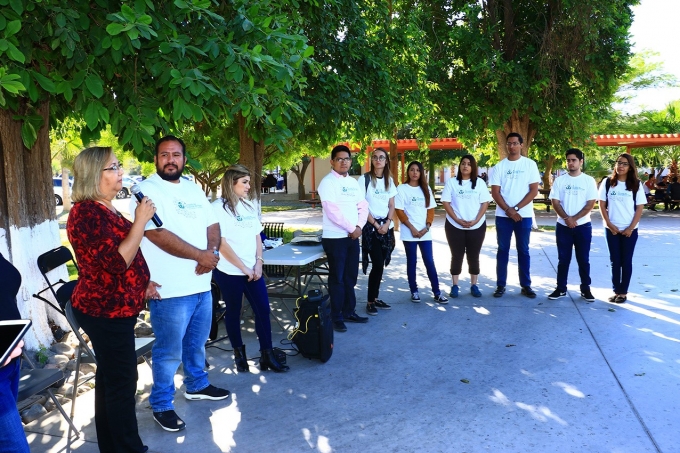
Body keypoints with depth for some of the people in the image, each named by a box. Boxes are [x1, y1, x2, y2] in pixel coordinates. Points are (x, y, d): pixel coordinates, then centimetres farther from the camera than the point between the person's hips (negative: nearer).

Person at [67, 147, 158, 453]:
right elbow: (116, 262, -27)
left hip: (113, 308, 10)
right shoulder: (87, 213, -20)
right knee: (122, 381, -1)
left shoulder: (104, 209, 12)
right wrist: (140, 220, -23)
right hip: (105, 311, -10)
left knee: (110, 377, 19)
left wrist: (141, 283, 17)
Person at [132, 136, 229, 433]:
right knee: (169, 351, 4)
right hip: (170, 289, -7)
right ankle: (161, 405, 21)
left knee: (196, 343, 22)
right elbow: (158, 234, -22)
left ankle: (197, 385, 42)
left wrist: (212, 252, -10)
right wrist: (200, 255, -18)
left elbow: (212, 224, 12)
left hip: (201, 284, 7)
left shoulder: (193, 189, 12)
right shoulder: (147, 190, -12)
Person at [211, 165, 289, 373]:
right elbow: (221, 244, -14)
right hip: (229, 272, -6)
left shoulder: (249, 207, 12)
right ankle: (239, 354, 23)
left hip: (252, 270, 6)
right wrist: (244, 268, -12)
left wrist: (258, 263, -1)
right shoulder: (218, 207, -10)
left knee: (263, 310, 3)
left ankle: (267, 355, 12)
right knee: (233, 313, 8)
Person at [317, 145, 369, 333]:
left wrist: (359, 226, -7)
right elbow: (332, 211, -18)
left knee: (351, 277, 13)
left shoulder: (353, 182, 13)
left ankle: (349, 311, 25)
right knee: (337, 278, -1)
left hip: (353, 236, 7)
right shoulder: (328, 182, -10)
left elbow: (363, 206, 11)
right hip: (335, 237, -7)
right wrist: (351, 228, -14)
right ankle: (336, 317, 8)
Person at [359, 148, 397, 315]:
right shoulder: (365, 179, -6)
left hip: (386, 226, 5)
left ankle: (375, 298, 17)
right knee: (377, 264, -10)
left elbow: (392, 206, 10)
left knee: (380, 264, 6)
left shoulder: (389, 180, 10)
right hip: (371, 226, -5)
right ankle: (370, 301, 1)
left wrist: (387, 223, -6)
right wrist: (375, 224, -12)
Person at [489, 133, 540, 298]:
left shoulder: (530, 164, 1)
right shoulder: (499, 166, 3)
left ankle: (526, 285, 14)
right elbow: (495, 192, -1)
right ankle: (501, 285, 12)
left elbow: (534, 191, -4)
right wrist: (508, 210, -12)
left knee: (523, 250, 7)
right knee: (503, 250, 5)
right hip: (503, 215, 1)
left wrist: (516, 208, -12)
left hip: (524, 215, -1)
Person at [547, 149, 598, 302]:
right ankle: (561, 288, 14)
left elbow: (590, 204, -5)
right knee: (563, 259, 6)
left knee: (583, 259, 5)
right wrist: (566, 218, -15)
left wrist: (574, 219, -14)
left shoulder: (589, 180, 0)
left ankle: (585, 289, 16)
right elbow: (555, 202, -1)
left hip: (583, 226, -1)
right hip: (563, 226, 1)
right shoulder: (560, 180, 3)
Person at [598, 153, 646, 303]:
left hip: (630, 230, -1)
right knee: (615, 261, 6)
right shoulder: (607, 182, 1)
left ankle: (623, 292, 12)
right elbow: (602, 205, 1)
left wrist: (631, 228, -8)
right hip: (611, 229, 1)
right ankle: (616, 291, 14)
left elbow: (640, 208, -1)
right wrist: (609, 224, -8)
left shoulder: (636, 184, 0)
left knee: (626, 261, 4)